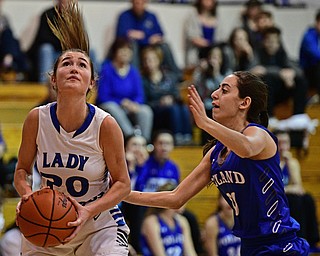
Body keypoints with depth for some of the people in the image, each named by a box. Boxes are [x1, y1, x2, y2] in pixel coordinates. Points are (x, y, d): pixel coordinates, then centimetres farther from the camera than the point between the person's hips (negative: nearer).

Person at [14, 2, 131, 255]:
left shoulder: (105, 125, -17)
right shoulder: (37, 119, -10)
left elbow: (123, 183, -9)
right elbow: (22, 169, 4)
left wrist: (89, 211, -24)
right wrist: (26, 195, -17)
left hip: (99, 227, -3)